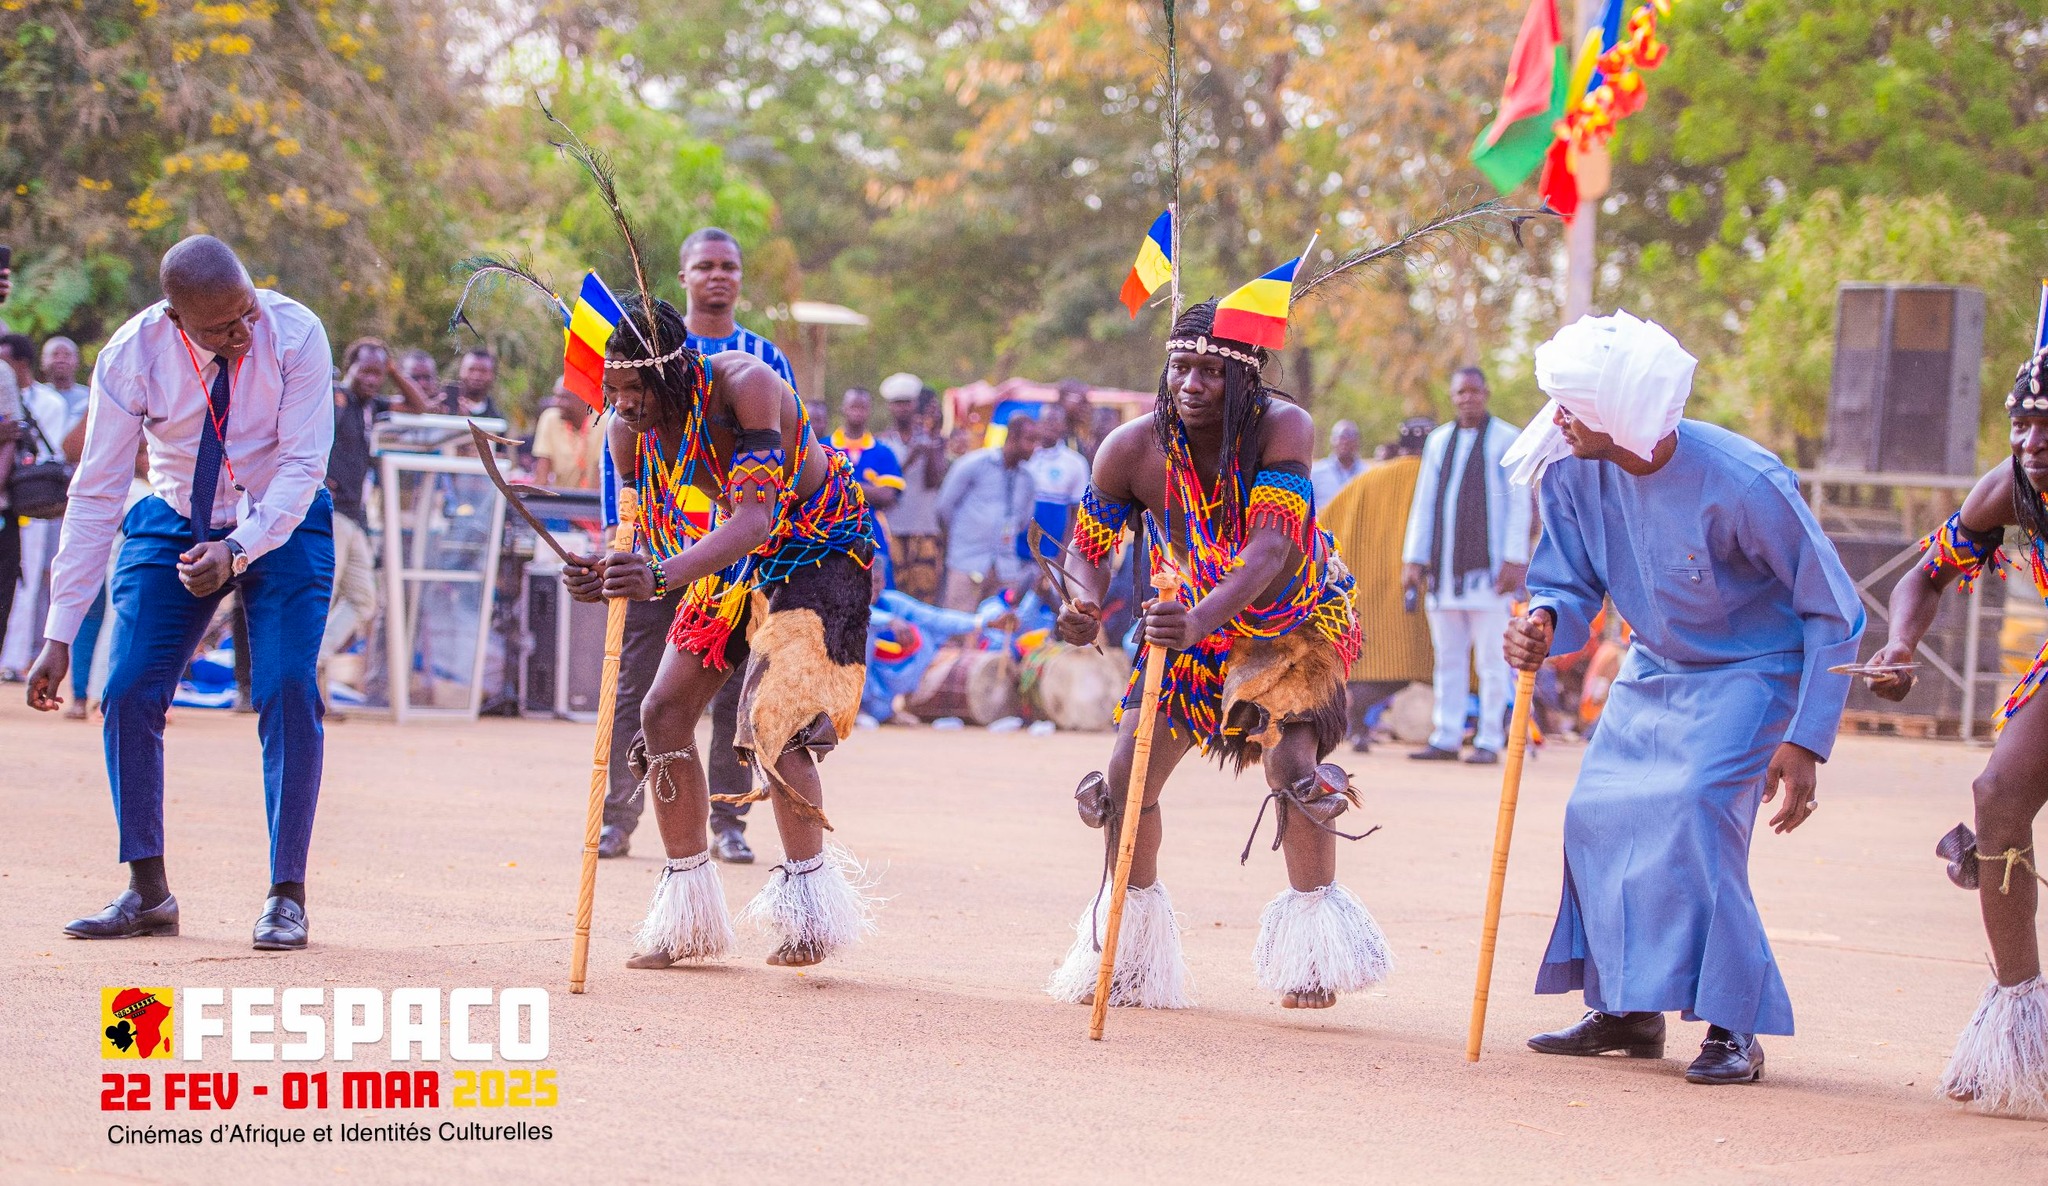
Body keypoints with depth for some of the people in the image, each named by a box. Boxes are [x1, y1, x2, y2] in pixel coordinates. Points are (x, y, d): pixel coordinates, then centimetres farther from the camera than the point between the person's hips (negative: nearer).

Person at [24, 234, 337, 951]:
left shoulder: (295, 334, -24)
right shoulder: (131, 356, -21)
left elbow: (302, 464, -23)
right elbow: (96, 492, -18)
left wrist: (238, 550, -41)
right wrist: (60, 636, -20)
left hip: (282, 528, -2)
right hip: (175, 527, 2)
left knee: (289, 691, -17)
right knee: (129, 690, -10)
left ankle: (286, 897, -8)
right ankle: (147, 892, 2)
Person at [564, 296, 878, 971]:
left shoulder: (745, 386, -33)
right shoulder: (629, 428, -13)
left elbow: (755, 516, -42)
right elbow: (631, 534, -7)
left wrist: (662, 575, -57)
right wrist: (599, 579, -33)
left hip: (821, 543, -7)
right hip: (739, 554, 7)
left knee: (770, 716, -24)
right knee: (664, 712, -1)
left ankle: (810, 901, -13)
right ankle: (687, 916, 7)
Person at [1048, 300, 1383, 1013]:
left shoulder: (1283, 429, -31)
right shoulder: (1131, 450, -23)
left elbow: (1271, 549, -42)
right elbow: (1090, 548, -11)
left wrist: (1202, 618, -59)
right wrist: (1084, 607, -36)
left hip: (1292, 617, -3)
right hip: (1190, 622, 3)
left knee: (1292, 765, -24)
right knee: (1126, 778, -2)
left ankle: (1312, 955, -9)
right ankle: (1127, 952, 19)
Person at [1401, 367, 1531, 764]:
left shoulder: (1507, 440, 1)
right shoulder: (1439, 441, 16)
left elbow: (1519, 503, -3)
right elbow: (1424, 503, 18)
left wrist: (1515, 559, -11)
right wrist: (1414, 559, 11)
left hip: (1488, 567, -5)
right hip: (1444, 569, 5)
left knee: (1491, 660, -4)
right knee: (1448, 658, 6)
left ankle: (1489, 741, -1)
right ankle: (1446, 739, 9)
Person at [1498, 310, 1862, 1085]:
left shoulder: (1742, 484, -31)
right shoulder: (1573, 470, -15)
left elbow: (1834, 613, -20)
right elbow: (1571, 583, -2)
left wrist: (1805, 741, -23)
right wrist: (1543, 625, -28)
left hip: (1751, 671, -6)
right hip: (1655, 669, 6)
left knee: (1694, 814, -24)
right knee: (1597, 813, -4)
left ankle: (1734, 1028, -17)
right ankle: (1627, 1011, 11)